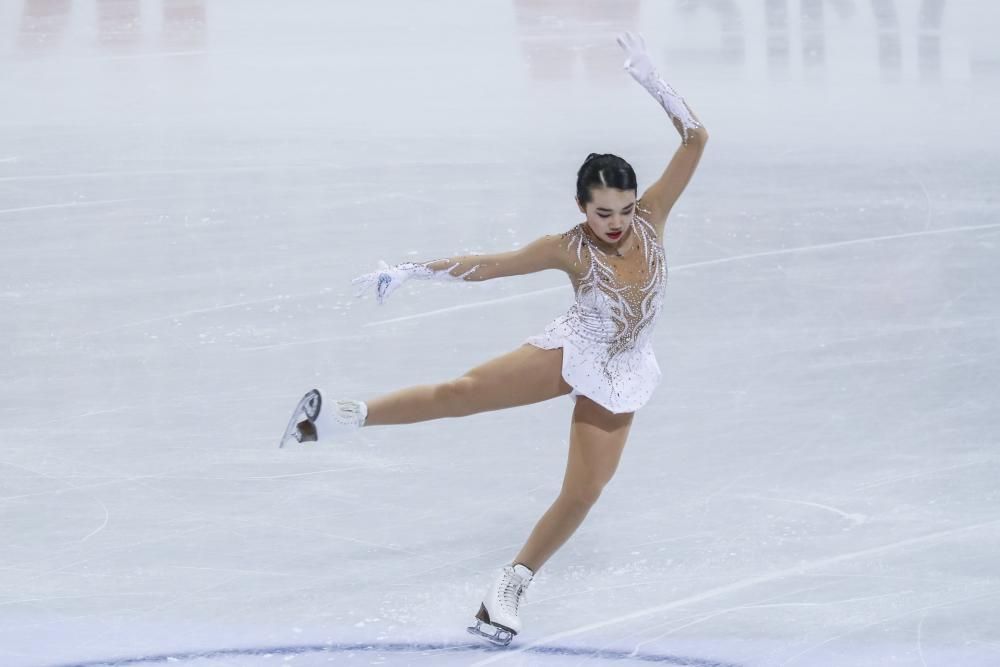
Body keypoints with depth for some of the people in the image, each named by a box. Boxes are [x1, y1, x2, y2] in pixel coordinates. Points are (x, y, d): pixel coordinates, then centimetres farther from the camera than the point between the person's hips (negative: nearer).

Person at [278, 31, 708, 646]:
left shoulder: (650, 218, -14)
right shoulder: (568, 249, -17)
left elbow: (695, 139, -17)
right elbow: (483, 265, -8)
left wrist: (651, 80, -28)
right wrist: (408, 272, -8)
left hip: (620, 376, 2)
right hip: (572, 351, -2)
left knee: (582, 494, -3)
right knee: (463, 393, -21)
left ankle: (511, 586, 9)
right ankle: (346, 416, -18)